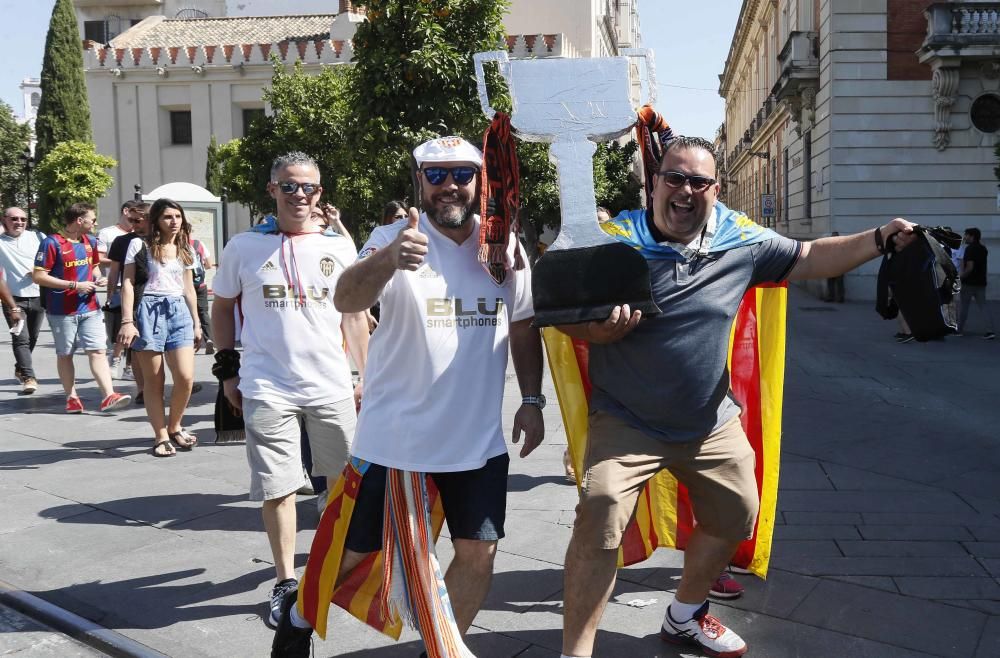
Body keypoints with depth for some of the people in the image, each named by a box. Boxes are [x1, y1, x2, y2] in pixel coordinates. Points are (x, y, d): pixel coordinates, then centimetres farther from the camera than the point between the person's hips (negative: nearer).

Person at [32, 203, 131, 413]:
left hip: (90, 308, 5)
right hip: (62, 311, -5)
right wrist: (75, 285, -17)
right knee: (65, 355, 8)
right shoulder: (52, 243, -11)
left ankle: (109, 396, -10)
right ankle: (72, 398, 18)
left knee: (98, 351, -4)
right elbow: (38, 276, -14)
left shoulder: (90, 242, 10)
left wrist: (98, 278, 3)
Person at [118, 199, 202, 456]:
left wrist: (196, 323, 19)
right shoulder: (140, 245, 3)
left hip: (178, 312, 4)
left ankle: (174, 428, 14)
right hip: (148, 311, -3)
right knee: (154, 381, 0)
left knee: (186, 377, -8)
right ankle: (161, 436, 11)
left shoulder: (185, 251, 17)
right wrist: (127, 321, -10)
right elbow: (127, 284, -1)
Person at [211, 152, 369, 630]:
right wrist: (228, 370, 6)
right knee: (277, 488, 2)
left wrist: (367, 376, 8)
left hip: (332, 387, 2)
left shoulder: (339, 246, 4)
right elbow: (223, 307, 11)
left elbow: (354, 316, 9)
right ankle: (285, 579, 19)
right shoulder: (245, 246, 1)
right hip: (267, 389, -1)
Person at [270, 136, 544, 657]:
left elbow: (523, 327, 12)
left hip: (478, 439, 3)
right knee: (357, 549, 11)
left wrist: (532, 400, 5)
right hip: (394, 435, -3)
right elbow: (346, 300, -30)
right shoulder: (394, 238, -11)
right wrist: (388, 259, -50)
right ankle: (299, 616, 40)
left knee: (478, 552, 5)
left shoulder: (503, 244, 1)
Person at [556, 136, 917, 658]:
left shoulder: (742, 243, -3)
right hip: (626, 423, -5)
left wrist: (879, 240, -3)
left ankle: (685, 615, 44)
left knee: (734, 516, 19)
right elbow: (569, 318, -12)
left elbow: (810, 259, 8)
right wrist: (599, 328, -34)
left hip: (711, 425, 5)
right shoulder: (616, 240, -13)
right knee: (600, 517, -21)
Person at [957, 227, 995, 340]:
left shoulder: (970, 249, -16)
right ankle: (990, 330, -5)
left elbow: (970, 267, -22)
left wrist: (962, 275, -9)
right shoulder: (983, 249, 10)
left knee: (963, 306, 7)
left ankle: (960, 329, 17)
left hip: (969, 283, -7)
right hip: (981, 282, 7)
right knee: (983, 305, 5)